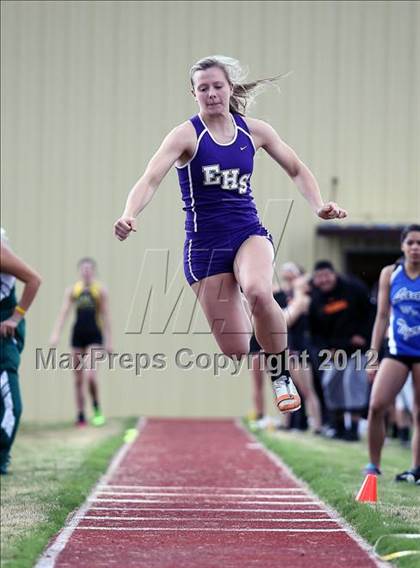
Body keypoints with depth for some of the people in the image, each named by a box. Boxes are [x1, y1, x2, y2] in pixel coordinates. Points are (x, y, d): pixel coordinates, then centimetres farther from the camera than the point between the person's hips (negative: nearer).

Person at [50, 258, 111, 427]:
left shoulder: (100, 290, 1)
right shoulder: (72, 290, 7)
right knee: (78, 379, 4)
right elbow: (63, 313, 1)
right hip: (78, 335, 3)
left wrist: (108, 341, -3)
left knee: (90, 373, -19)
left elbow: (105, 316, 1)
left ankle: (97, 409, 0)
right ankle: (80, 415, 12)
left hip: (94, 336, -3)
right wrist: (56, 333, -11)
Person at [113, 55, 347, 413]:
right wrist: (129, 216, -39)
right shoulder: (187, 135, -6)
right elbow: (151, 179, -20)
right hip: (205, 245, -1)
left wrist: (319, 206, 0)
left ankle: (282, 376, -14)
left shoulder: (254, 131, 5)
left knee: (258, 291, -33)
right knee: (236, 351, -7)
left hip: (249, 234, 1)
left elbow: (296, 170, 17)